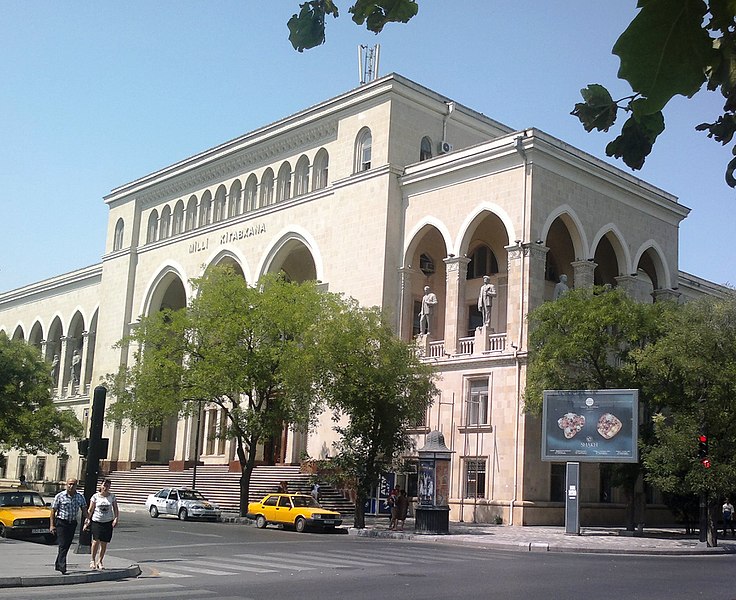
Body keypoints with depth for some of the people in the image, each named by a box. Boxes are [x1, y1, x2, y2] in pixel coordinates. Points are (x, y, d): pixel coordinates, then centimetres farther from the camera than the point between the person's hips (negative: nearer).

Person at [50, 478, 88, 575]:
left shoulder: (80, 497, 4)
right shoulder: (59, 496, -6)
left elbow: (84, 510, 6)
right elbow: (53, 511, -4)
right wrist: (52, 525, -9)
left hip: (72, 523, 5)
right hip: (61, 523, -4)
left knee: (67, 545, 10)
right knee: (63, 545, -11)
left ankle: (58, 565, 24)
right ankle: (62, 567, -12)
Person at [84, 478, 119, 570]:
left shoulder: (112, 497, 4)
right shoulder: (95, 497, 0)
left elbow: (116, 509, 5)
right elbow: (90, 510, 3)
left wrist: (116, 519, -9)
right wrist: (87, 520, -5)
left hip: (108, 522, 2)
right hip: (96, 521, -2)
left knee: (104, 543, 3)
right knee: (96, 541, -13)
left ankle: (100, 561, 18)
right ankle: (93, 560, 6)